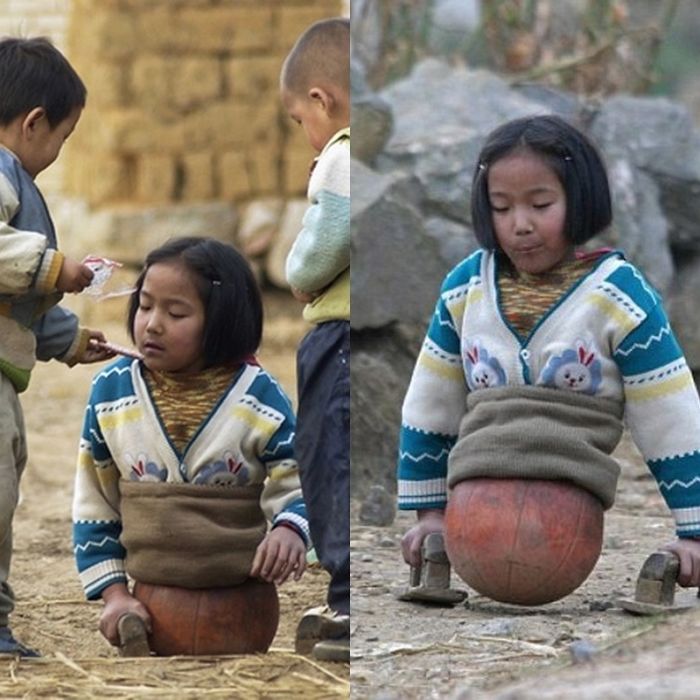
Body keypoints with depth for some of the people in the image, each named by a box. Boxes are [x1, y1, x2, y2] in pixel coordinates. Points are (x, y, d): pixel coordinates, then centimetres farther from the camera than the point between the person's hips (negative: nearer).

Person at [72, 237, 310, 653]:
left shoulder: (259, 395, -9)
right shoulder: (111, 391, -3)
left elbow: (296, 483, -5)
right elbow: (94, 507, 4)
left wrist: (289, 530, -28)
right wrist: (114, 592, -3)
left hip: (242, 602, -1)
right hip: (149, 601, 1)